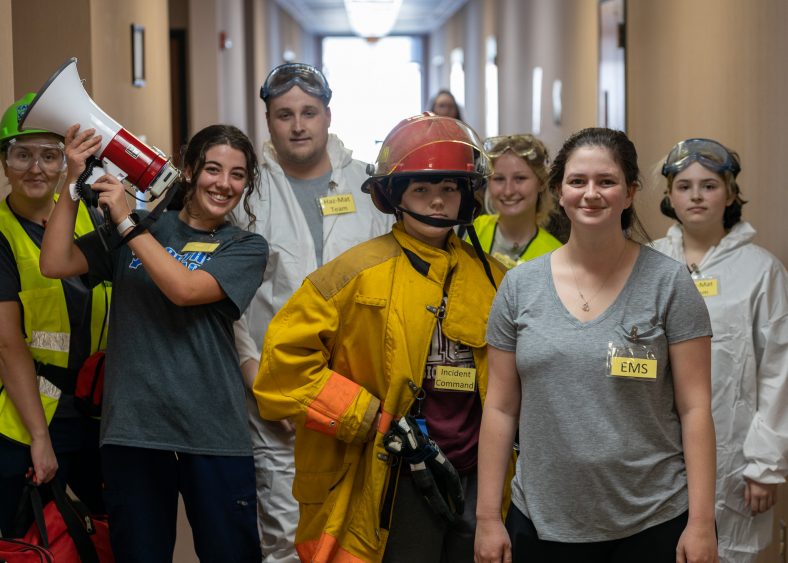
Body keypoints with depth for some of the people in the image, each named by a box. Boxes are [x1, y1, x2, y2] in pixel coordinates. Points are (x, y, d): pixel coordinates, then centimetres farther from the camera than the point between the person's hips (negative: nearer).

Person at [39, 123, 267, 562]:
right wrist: (75, 183, -6)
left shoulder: (246, 247, 5)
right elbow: (55, 264, 0)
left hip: (213, 434, -1)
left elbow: (184, 288, -13)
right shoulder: (139, 228, 10)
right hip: (132, 427, 1)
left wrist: (127, 221, -11)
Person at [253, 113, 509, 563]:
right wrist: (372, 419, -15)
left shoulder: (491, 278, 8)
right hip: (394, 486, -5)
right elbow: (285, 358, -12)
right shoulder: (360, 272, -7)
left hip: (475, 478, 5)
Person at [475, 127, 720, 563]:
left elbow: (695, 408, -5)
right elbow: (501, 408, 4)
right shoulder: (520, 286, 2)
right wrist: (487, 516, 3)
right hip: (540, 524, 2)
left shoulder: (668, 282, -4)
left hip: (652, 525, -2)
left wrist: (701, 522, -9)